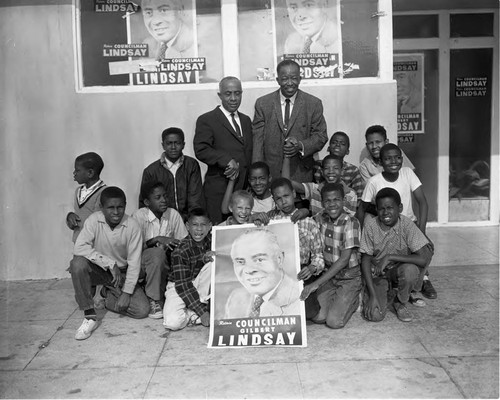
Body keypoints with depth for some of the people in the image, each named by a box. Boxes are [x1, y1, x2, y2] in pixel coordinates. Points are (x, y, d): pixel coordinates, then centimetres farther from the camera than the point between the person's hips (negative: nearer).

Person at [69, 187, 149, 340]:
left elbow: (134, 262, -14)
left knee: (142, 310, -16)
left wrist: (127, 292, -18)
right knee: (77, 263, -33)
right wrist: (110, 263, -30)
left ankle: (108, 296, 13)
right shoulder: (94, 220, -17)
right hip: (98, 270, 0)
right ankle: (90, 317, -21)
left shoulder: (132, 226, -17)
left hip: (122, 274, 0)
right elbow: (79, 248, -28)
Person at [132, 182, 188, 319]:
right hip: (142, 264, -4)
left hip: (165, 265, 4)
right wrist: (156, 240, -27)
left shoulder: (173, 215, -1)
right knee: (158, 253, -35)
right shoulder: (139, 216, -11)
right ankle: (153, 300, -19)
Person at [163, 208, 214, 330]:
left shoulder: (211, 241, -9)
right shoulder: (181, 251, -23)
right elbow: (182, 285, -23)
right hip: (178, 287, -5)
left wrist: (209, 257, -24)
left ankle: (202, 301, -12)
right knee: (172, 322, -31)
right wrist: (202, 312, -27)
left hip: (199, 283, 5)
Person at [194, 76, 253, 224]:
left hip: (246, 189, 5)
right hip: (219, 191, -5)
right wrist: (227, 161, -22)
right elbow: (201, 150, -14)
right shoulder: (206, 120, -3)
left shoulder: (246, 120, 18)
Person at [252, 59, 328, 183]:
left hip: (301, 174, 0)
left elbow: (321, 136, 4)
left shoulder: (314, 104, 2)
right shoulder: (262, 103, 3)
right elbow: (257, 140, 0)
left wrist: (301, 145, -17)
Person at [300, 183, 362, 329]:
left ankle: (353, 300, 14)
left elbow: (344, 259, -24)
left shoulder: (351, 223, -19)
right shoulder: (320, 219, -1)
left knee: (334, 321, -14)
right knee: (317, 317, -11)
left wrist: (316, 283, -28)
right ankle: (338, 299, 17)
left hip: (349, 277, -4)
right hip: (328, 274, 5)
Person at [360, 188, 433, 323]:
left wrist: (389, 257, -30)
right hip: (377, 273, 0)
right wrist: (372, 295, -17)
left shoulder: (406, 224, -19)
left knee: (410, 270, -35)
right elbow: (365, 260, -10)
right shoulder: (370, 225, -15)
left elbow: (425, 259, -28)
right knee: (374, 315, -20)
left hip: (399, 270, 0)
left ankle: (401, 302, -2)